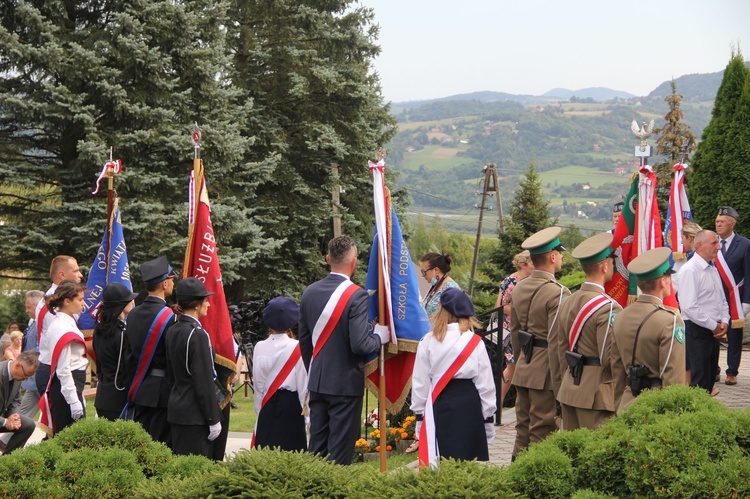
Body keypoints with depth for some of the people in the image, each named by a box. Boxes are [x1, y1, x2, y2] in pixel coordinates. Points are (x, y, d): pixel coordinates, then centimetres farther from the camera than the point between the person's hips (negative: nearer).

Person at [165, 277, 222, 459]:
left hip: (176, 409, 9)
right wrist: (214, 419, -12)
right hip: (194, 414, -9)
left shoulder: (172, 332, 9)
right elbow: (204, 381, -18)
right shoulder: (198, 334, -17)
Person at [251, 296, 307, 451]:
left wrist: (260, 407, 14)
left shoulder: (260, 347, -2)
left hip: (267, 405, 3)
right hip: (292, 403, -3)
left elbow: (257, 382, 3)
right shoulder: (297, 348, -8)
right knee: (290, 450, 0)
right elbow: (303, 383, -6)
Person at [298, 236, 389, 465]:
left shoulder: (310, 292, 3)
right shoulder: (356, 296, -17)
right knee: (340, 451, 1)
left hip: (317, 382, 6)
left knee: (317, 445, 13)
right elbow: (359, 344, -21)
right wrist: (380, 336, -2)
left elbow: (304, 341, 11)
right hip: (346, 383, -6)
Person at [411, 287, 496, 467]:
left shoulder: (428, 342, -4)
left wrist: (419, 412, 12)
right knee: (471, 461, 6)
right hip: (469, 404, 0)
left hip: (439, 405, 0)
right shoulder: (475, 343, -3)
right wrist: (488, 417, 12)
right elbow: (486, 384, 2)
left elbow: (420, 383, 1)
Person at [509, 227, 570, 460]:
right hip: (546, 373, -8)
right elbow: (557, 342, -18)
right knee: (542, 433, -3)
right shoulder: (558, 293, -16)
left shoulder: (519, 288, 10)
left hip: (523, 370, 8)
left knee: (523, 430, 13)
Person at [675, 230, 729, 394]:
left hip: (714, 330, 9)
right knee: (700, 380, -8)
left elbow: (722, 299, 19)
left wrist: (724, 322, 1)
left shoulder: (713, 269, 12)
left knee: (710, 377, 13)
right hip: (697, 330, -9)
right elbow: (689, 307, -21)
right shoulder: (690, 270, -16)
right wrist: (714, 326, -15)